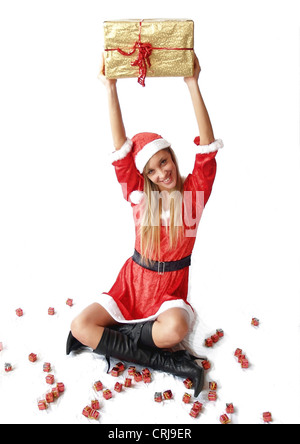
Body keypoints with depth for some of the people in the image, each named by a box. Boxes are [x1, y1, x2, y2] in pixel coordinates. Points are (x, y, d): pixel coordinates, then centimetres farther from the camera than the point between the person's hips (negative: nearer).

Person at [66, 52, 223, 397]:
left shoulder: (193, 192, -6)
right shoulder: (139, 194, -1)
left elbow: (207, 147, -19)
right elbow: (120, 148, -11)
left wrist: (193, 84, -27)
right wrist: (111, 88, -19)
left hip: (170, 291, -3)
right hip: (131, 285, 3)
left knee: (174, 329, -38)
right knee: (79, 325, -17)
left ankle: (110, 337, -10)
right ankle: (168, 363, -16)